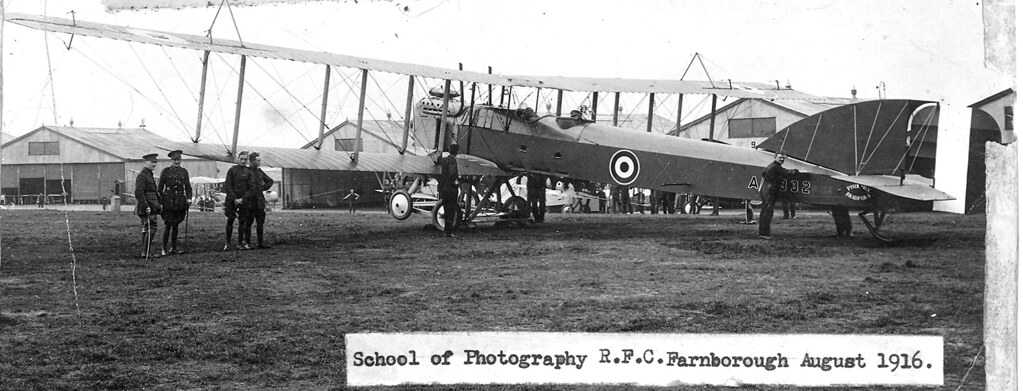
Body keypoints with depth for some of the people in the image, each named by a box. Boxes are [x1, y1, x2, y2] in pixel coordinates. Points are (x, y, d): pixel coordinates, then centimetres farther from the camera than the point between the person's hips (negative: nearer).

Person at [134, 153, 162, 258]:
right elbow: (139, 193, -22)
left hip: (152, 207, 10)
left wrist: (159, 204, 21)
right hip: (147, 208, -10)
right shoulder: (142, 176, -13)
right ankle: (146, 252, -11)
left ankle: (146, 251, 16)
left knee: (146, 229, 12)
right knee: (151, 228, -12)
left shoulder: (149, 175, 19)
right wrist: (146, 207, -25)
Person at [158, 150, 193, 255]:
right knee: (168, 225, -6)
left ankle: (174, 247, 14)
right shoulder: (165, 171, 0)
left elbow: (187, 186, 13)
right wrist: (160, 202, -6)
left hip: (180, 201, 4)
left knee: (175, 225, 8)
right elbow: (160, 188, 0)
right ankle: (164, 248, 1)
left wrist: (189, 198, -2)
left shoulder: (184, 171, 10)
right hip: (168, 201, -4)